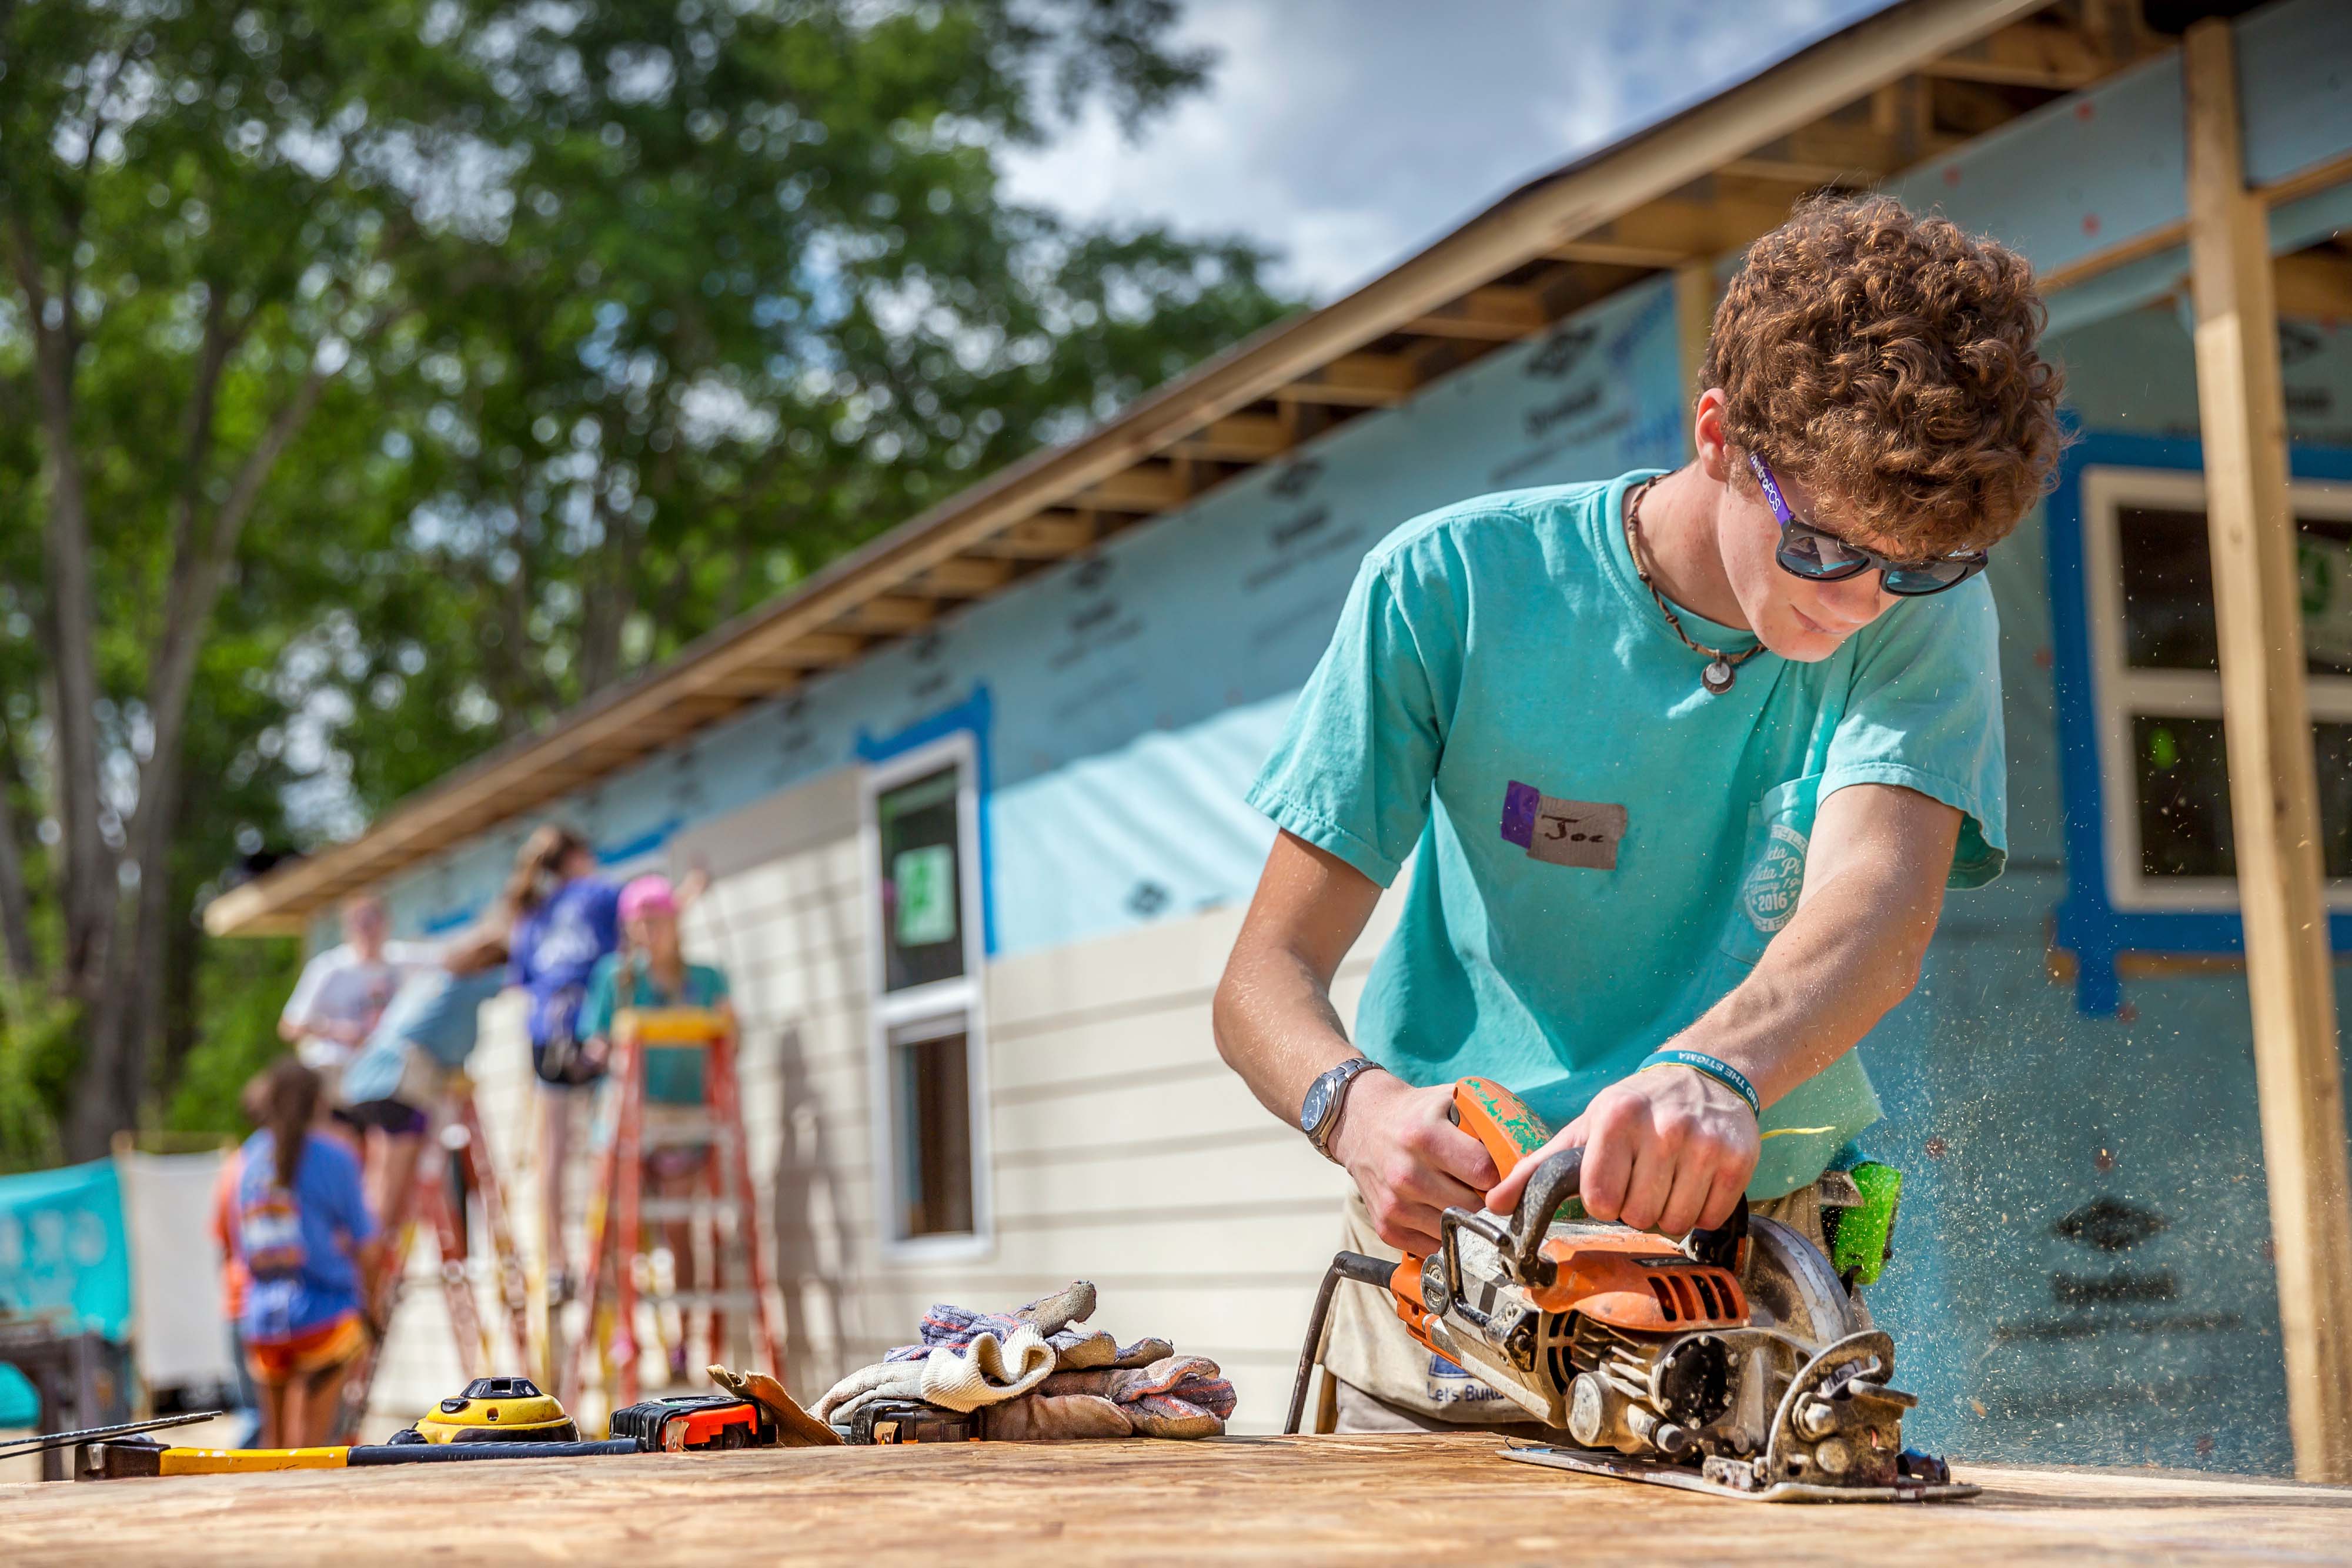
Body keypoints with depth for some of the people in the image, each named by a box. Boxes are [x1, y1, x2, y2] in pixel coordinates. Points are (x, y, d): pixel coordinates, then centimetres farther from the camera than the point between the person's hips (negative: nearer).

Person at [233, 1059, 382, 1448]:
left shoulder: (247, 1158, 9)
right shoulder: (334, 1157, -3)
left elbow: (240, 1253, 14)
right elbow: (367, 1254, -3)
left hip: (260, 1318, 4)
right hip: (321, 1312, -4)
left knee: (274, 1436, 14)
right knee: (311, 1433, -6)